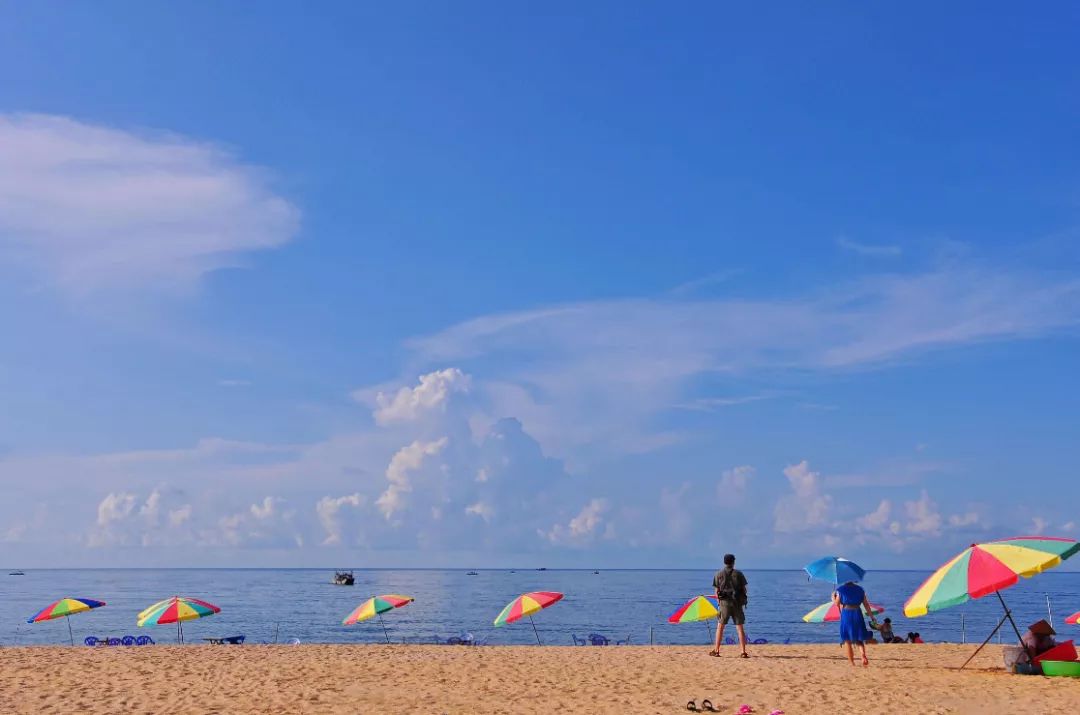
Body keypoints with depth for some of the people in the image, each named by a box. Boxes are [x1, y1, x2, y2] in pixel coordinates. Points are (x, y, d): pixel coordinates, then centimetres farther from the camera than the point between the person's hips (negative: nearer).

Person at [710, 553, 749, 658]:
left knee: (720, 627, 9)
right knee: (740, 627, 3)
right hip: (737, 602, 0)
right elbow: (744, 589, 1)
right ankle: (743, 652, -1)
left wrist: (719, 601, 13)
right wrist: (743, 601, 13)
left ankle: (716, 650, 9)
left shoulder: (719, 574, 1)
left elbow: (716, 590, 1)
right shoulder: (738, 573, 1)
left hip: (724, 602, 0)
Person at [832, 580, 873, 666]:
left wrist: (833, 597, 24)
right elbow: (866, 605, 9)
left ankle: (852, 663, 2)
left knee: (847, 640, 6)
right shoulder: (860, 589, 12)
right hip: (857, 614, 2)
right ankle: (863, 655, -18)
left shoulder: (840, 590, 4)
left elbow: (837, 603, 5)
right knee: (859, 639, 10)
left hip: (846, 615, -2)